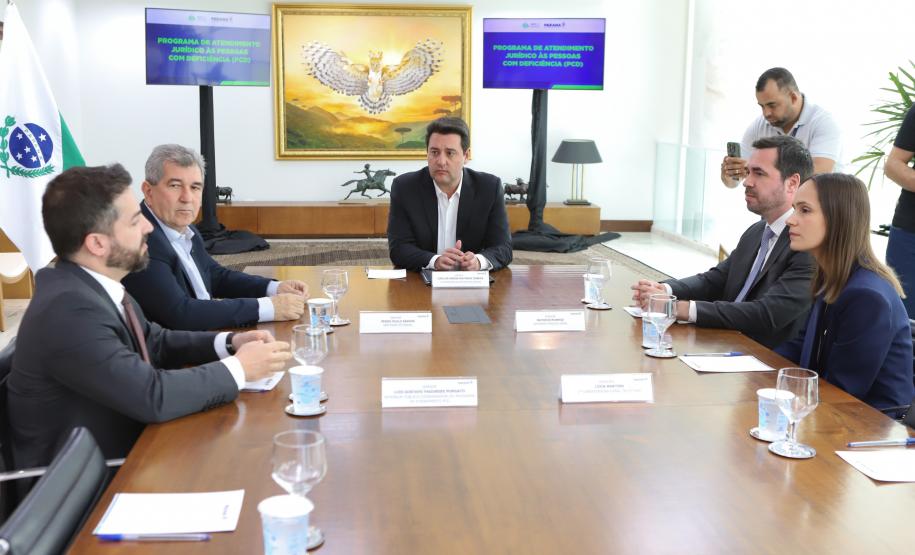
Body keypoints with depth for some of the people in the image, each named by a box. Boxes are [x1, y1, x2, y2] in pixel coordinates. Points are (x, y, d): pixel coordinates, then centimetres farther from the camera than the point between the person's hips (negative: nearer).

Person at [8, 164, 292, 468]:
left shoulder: (89, 284, 0)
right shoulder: (69, 308, -27)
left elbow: (154, 342, 12)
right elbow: (152, 396, -28)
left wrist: (228, 343, -3)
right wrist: (238, 368, -16)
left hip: (119, 450, 7)